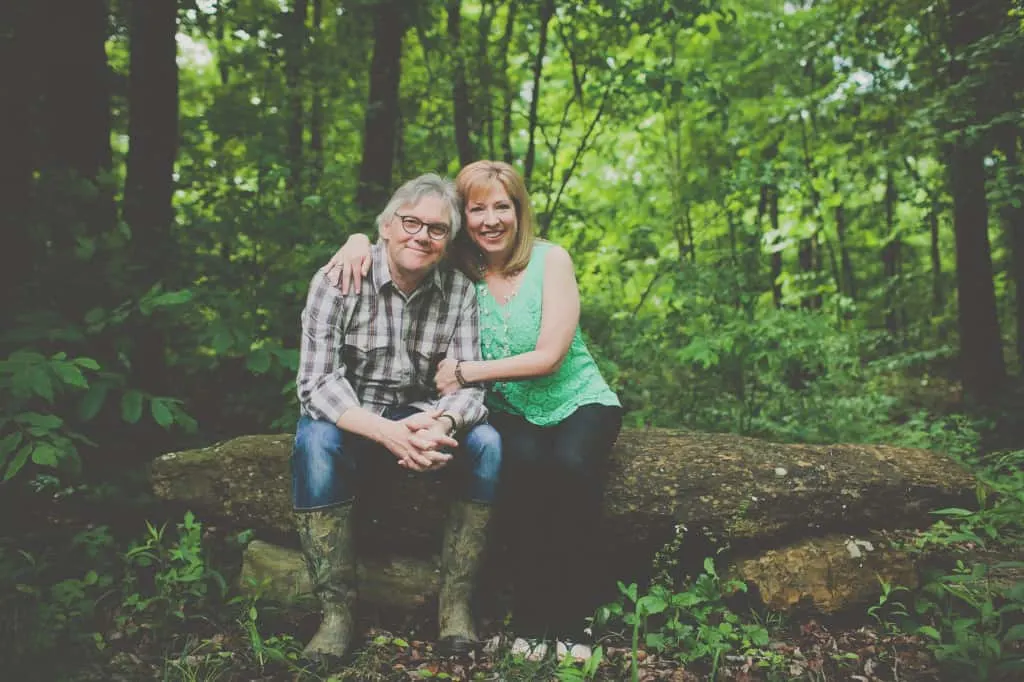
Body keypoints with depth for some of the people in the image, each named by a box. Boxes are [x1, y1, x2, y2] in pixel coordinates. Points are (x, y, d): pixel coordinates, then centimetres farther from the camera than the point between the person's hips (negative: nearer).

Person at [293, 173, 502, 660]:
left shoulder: (459, 291, -6)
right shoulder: (338, 281, -14)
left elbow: (467, 383, -11)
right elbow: (317, 381, -21)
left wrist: (440, 427, -35)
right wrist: (386, 432, -38)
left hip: (420, 418, 2)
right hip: (348, 419, -2)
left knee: (486, 443, -23)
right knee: (316, 442, -34)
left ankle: (456, 598, -10)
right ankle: (336, 609, -20)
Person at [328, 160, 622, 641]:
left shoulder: (550, 259, -9)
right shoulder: (458, 271, -1)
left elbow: (549, 356, -15)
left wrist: (465, 371, -17)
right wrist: (360, 239, -12)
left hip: (579, 402, -1)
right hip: (511, 412, 1)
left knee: (570, 465, -32)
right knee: (522, 462, -32)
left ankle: (569, 624, -14)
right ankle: (528, 618, -15)